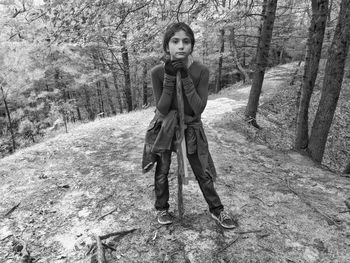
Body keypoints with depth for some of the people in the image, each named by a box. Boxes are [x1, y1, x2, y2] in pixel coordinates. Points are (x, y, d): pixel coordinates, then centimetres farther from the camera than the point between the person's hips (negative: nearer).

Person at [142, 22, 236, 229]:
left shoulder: (201, 71, -15)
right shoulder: (158, 72, -15)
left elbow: (199, 109, -20)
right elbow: (162, 110, -18)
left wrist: (186, 78, -29)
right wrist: (169, 78, -27)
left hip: (191, 127, 0)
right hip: (164, 128, 0)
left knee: (203, 173, 9)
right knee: (162, 172, 11)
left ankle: (217, 209, 32)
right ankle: (162, 208, 36)